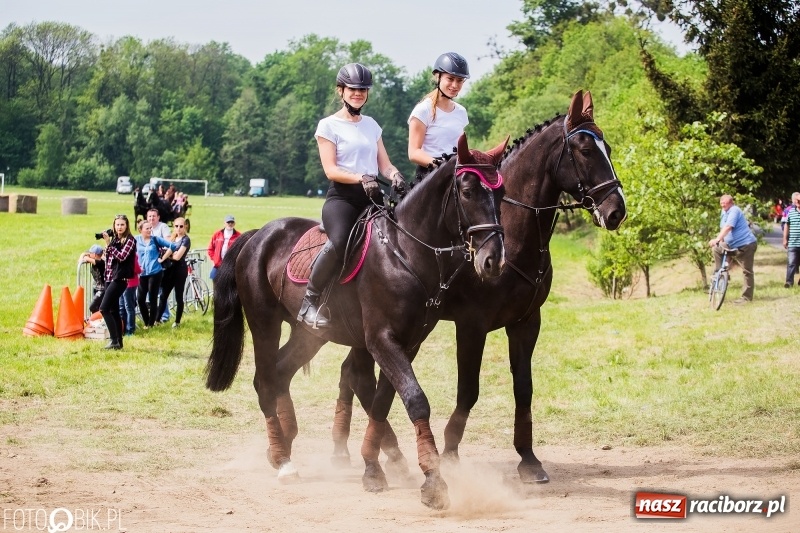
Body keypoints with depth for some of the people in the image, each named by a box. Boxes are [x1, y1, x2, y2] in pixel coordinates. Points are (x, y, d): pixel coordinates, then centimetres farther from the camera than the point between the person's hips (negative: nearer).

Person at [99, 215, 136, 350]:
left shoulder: (130, 240, -7)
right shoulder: (114, 239, 13)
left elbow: (122, 256, -19)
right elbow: (108, 258, 16)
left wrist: (109, 244, -16)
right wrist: (107, 244, 3)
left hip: (120, 278, -8)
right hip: (110, 277, 8)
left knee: (104, 308, -15)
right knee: (113, 311, 9)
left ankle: (115, 340, -15)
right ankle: (118, 342, 14)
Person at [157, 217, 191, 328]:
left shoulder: (186, 239, -9)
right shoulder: (173, 238, 13)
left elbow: (177, 257, -17)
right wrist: (172, 254, -11)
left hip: (180, 269, -7)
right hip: (170, 268, 7)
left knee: (178, 297, 1)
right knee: (163, 295, 5)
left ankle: (177, 322, 10)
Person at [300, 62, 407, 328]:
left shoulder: (371, 124, 19)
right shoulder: (328, 125, 2)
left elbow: (384, 164, 16)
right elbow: (330, 170, -7)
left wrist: (395, 175, -8)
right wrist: (361, 178, -23)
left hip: (372, 196, 6)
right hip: (342, 196, -6)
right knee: (340, 241, -35)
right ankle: (310, 300, -22)